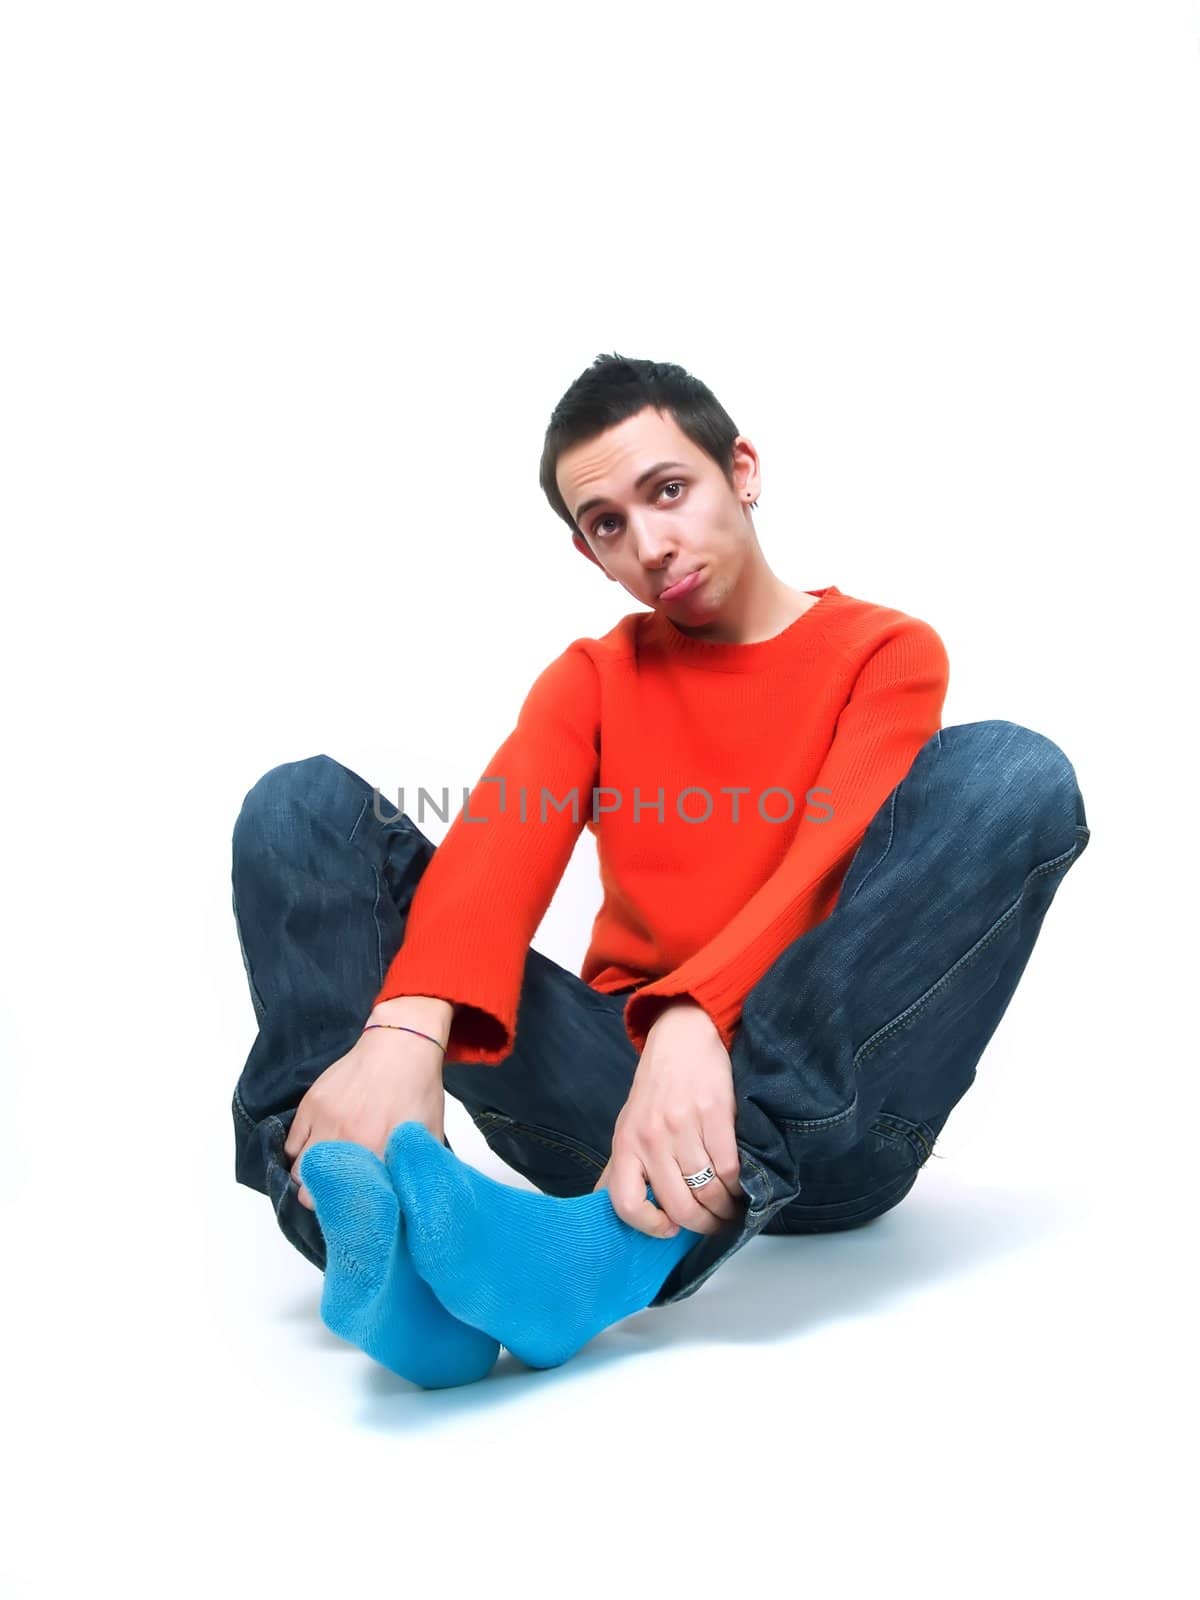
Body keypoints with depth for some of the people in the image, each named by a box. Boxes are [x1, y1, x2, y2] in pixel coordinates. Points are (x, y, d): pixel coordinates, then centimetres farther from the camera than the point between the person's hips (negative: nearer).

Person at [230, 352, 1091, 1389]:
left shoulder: (886, 651, 6)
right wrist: (404, 1029, -28)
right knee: (306, 802, -7)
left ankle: (621, 1245, -38)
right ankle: (382, 1237, -32)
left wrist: (695, 1022, -33)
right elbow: (500, 841, -9)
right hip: (615, 1095, 2)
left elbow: (826, 863, -14)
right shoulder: (591, 679, 13)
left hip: (818, 1114, -1)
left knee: (1010, 771, -25)